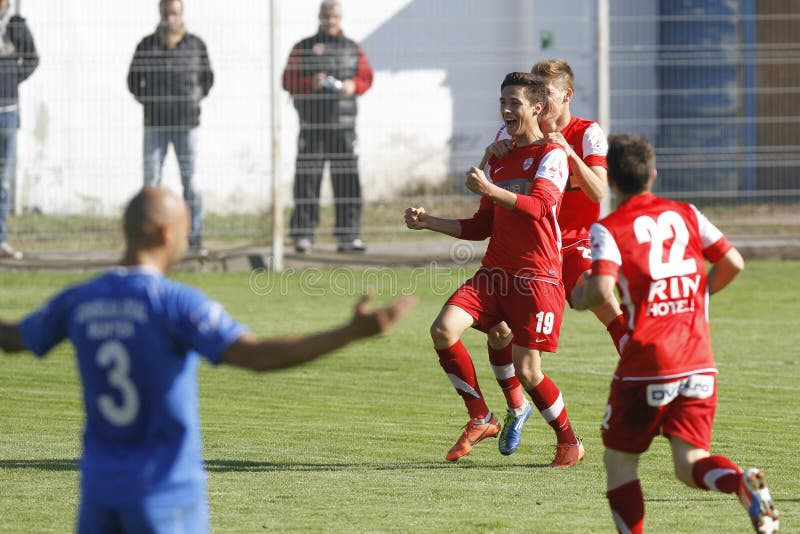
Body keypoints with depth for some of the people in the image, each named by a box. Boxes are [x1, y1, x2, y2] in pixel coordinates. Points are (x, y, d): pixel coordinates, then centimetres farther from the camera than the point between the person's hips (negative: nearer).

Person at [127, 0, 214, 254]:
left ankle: (195, 237, 5)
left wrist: (197, 98, 5)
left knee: (190, 181, 0)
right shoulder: (147, 45, 4)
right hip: (155, 124, 0)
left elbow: (207, 77, 17)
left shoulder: (196, 44, 5)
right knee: (151, 181, -2)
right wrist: (146, 100, 3)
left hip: (186, 122, 0)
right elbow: (133, 79, 13)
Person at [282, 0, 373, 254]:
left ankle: (348, 235, 1)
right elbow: (289, 81, 2)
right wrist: (310, 83, -15)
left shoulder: (352, 48, 17)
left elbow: (366, 77, 15)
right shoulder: (303, 48, 8)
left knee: (347, 180, -2)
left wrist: (354, 85, -6)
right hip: (312, 124, -2)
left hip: (343, 123, 2)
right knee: (307, 179, -6)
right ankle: (303, 234, -2)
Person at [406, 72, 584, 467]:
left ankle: (569, 441, 16)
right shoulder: (498, 160, 18)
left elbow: (538, 206, -22)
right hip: (495, 270, 6)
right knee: (444, 330, -17)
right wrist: (430, 222, 10)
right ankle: (481, 419, -2)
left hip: (537, 276, -6)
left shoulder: (551, 155, -4)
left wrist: (490, 190, -34)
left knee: (527, 371, -8)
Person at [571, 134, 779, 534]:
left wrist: (580, 297, 4)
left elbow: (602, 290, -19)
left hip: (645, 367, -4)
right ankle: (742, 482, -28)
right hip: (699, 363, 4)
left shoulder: (608, 230, -5)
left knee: (619, 462, 13)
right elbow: (733, 263, 6)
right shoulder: (685, 215, 10)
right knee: (690, 464, 2)